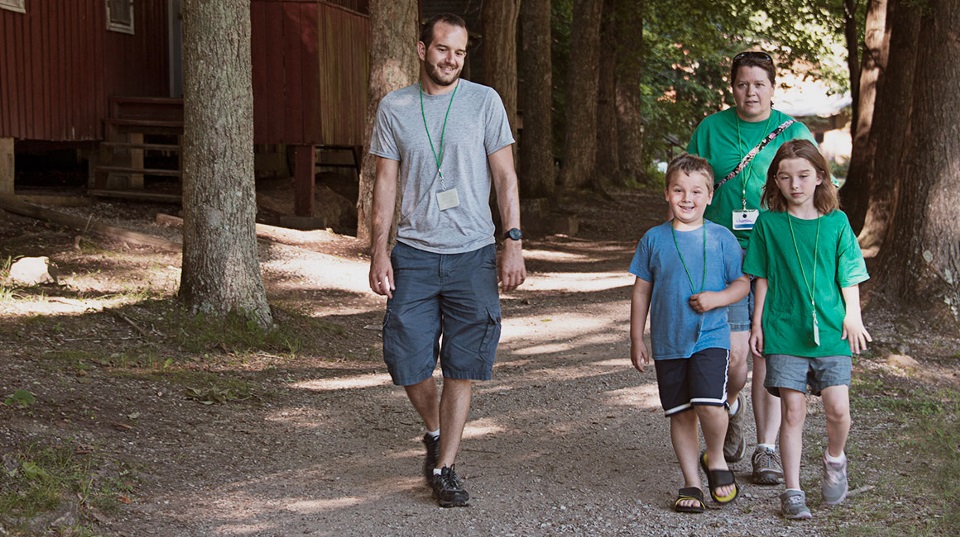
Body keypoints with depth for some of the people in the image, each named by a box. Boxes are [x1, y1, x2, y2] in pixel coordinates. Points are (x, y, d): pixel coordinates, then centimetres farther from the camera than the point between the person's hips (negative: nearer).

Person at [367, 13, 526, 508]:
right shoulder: (393, 107, 6)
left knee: (462, 366, 0)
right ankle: (435, 434, 28)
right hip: (413, 253, 1)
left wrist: (513, 243, -7)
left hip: (472, 254, -1)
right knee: (407, 360, -1)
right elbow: (385, 183, 7)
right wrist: (378, 252, 0)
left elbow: (504, 177, 1)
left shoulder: (484, 101, 2)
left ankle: (444, 468, 10)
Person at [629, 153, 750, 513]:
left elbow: (742, 284, 4)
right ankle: (691, 483, 20)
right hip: (668, 343, 2)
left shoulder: (721, 238, -1)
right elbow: (641, 292, 9)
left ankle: (715, 459, 9)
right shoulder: (654, 240, 3)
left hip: (711, 337, -2)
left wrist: (716, 298, -15)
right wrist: (637, 341, 8)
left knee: (708, 404, -20)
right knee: (680, 414, 7)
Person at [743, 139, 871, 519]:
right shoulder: (768, 224, 2)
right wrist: (757, 323, 6)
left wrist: (853, 317, 0)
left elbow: (849, 276, 8)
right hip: (785, 331, 0)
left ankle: (834, 460, 26)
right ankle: (792, 491, 8)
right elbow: (762, 278, 8)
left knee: (838, 409, -6)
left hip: (830, 330, 1)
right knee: (792, 410, -1)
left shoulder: (836, 222, 4)